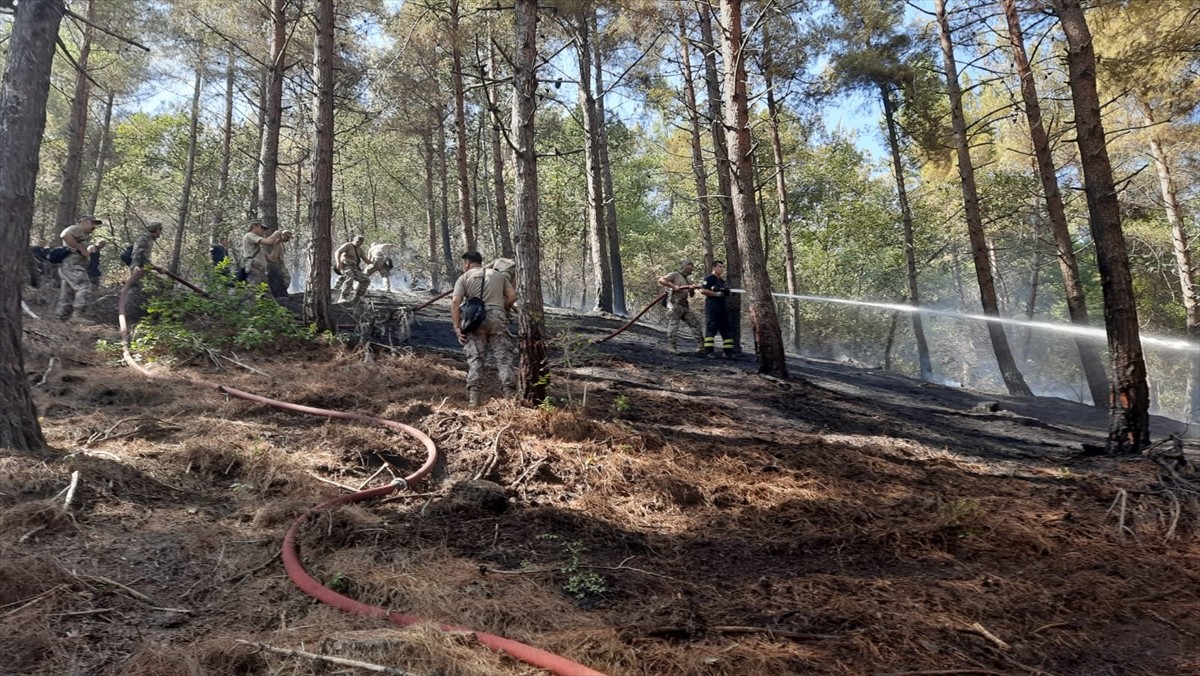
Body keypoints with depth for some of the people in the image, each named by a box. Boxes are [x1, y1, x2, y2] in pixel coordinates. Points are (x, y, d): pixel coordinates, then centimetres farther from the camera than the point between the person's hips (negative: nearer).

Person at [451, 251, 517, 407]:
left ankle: (473, 398, -4)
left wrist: (457, 327, -2)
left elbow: (455, 303, -1)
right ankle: (510, 396, -6)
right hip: (497, 317, 1)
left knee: (475, 359, 3)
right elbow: (512, 297, 11)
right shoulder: (499, 275, 20)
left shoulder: (463, 278, 12)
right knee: (504, 358, 0)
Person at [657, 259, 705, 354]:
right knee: (673, 325, -9)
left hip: (685, 305, 8)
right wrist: (673, 286, -17)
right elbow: (661, 280, -11)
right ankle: (672, 347, -6)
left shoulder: (688, 281, 24)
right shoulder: (675, 275, 1)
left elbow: (691, 295, 21)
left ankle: (700, 346, 6)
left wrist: (692, 289, -1)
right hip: (674, 303, -8)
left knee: (695, 323, 3)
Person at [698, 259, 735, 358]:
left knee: (727, 329, 6)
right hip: (712, 306, -8)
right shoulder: (709, 278, -4)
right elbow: (703, 290, -15)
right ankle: (708, 351, -9)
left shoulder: (722, 280, 22)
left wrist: (728, 292, 5)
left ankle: (728, 351, 9)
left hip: (723, 306, 9)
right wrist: (717, 294, -18)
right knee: (711, 328, -10)